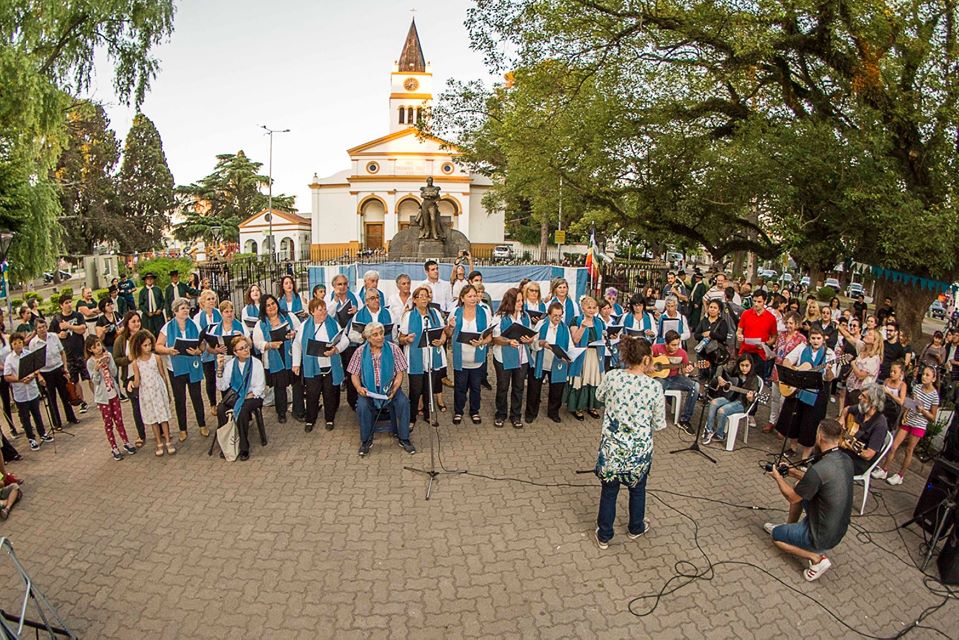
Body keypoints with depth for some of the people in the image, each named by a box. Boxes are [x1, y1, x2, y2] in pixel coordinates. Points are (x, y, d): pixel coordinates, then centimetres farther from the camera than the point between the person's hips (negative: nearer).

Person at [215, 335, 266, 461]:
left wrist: (248, 396, -16)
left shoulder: (256, 363, -2)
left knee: (242, 410, -34)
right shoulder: (230, 364, 4)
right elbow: (222, 387, -3)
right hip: (235, 395, 3)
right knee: (220, 409, -28)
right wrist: (220, 368, -12)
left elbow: (260, 387, -3)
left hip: (253, 396, -3)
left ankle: (244, 448, -21)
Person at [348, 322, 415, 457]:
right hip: (369, 389, 0)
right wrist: (359, 388, -17)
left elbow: (399, 373, -1)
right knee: (362, 406, -29)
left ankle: (403, 438, -8)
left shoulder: (393, 349, -2)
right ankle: (366, 441, -6)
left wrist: (394, 388, -17)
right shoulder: (360, 352, 1)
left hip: (389, 387, 0)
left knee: (403, 402, -27)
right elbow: (355, 375, 4)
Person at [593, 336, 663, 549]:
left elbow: (599, 396, 10)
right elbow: (659, 424, -6)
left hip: (612, 447, 1)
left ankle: (604, 535, 33)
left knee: (609, 491, 18)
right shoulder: (654, 386, -17)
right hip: (639, 450, 0)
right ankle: (635, 528, 47)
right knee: (637, 489, 25)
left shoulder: (612, 377, -12)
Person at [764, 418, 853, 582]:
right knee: (800, 492, 24)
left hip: (822, 536, -7)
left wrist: (778, 477, 0)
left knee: (776, 535, 17)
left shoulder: (818, 469, -32)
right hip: (839, 529, 8)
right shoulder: (846, 461, -8)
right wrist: (796, 473, 15)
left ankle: (816, 557, 2)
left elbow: (792, 497, -16)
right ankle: (789, 529, 38)